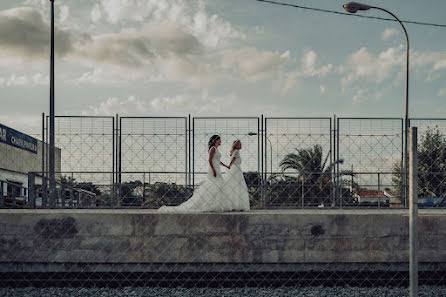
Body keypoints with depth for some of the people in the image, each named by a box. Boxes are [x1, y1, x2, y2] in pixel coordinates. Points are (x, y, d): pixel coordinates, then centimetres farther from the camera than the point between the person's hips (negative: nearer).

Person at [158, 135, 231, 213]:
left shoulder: (216, 149, 18)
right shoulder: (213, 148, -11)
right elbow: (210, 160, -20)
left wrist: (226, 166, 36)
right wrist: (214, 170, -25)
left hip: (216, 170, 9)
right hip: (213, 170, -9)